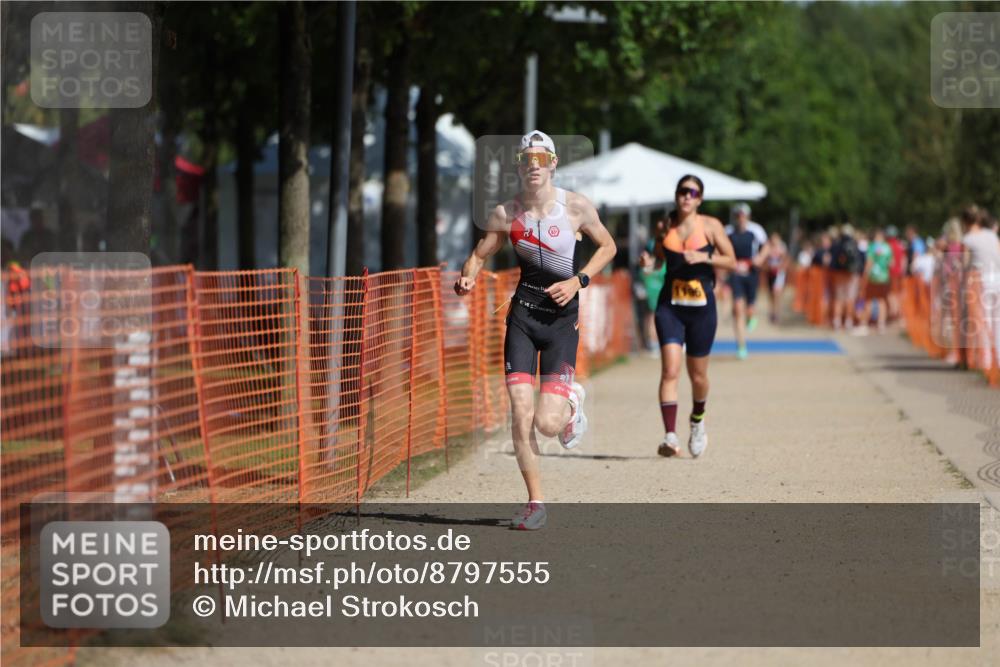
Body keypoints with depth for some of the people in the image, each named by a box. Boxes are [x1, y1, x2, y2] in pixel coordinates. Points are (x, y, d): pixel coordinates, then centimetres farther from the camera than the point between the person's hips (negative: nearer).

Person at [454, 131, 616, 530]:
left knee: (547, 423, -11)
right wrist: (467, 279, -14)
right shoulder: (506, 214, -3)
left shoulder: (576, 207, -7)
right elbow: (479, 256, 9)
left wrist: (578, 280, -8)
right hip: (522, 317, 2)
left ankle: (570, 403, 26)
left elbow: (607, 246, 7)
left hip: (562, 320, -2)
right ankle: (535, 503, 7)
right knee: (521, 416, -9)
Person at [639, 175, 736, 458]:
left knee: (698, 375, 10)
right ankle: (670, 435, -22)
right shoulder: (665, 225, 5)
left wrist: (705, 257, -18)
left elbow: (731, 261, -1)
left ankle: (697, 420, 42)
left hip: (701, 307, -1)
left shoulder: (711, 226, -3)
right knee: (670, 370, -16)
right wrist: (650, 262, -6)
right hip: (670, 305, 1)